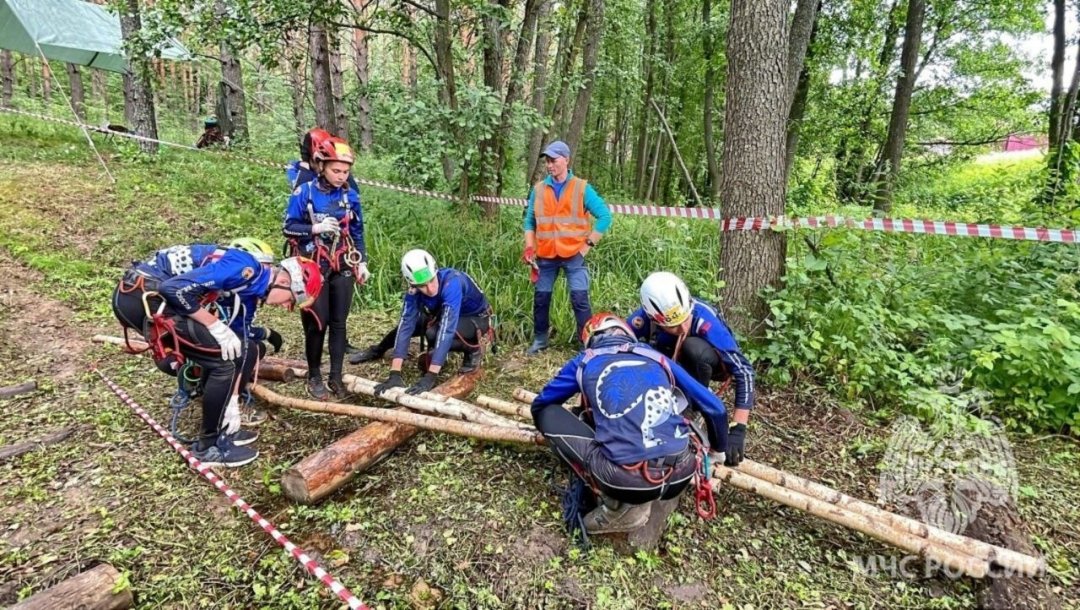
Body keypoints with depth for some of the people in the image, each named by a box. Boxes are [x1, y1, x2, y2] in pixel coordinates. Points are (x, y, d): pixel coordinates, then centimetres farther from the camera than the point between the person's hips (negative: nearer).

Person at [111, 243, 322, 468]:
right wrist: (217, 327, -17)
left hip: (156, 296, 10)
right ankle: (208, 445, 3)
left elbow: (238, 342, 12)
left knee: (246, 351, 7)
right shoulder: (245, 269, -20)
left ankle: (224, 428, 20)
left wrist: (232, 405, 12)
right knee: (223, 359, -14)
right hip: (141, 294, -9)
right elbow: (175, 287, -27)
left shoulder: (249, 294, 9)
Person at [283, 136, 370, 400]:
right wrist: (315, 228, -21)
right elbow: (288, 228, -5)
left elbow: (357, 232, 11)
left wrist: (362, 262, 5)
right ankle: (314, 376, 17)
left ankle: (336, 377, 15)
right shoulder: (304, 192, -7)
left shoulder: (350, 195, 2)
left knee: (339, 322, 5)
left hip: (343, 268, 3)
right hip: (314, 267, -3)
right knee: (317, 323, -1)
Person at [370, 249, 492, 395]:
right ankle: (378, 350, 25)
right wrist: (395, 374, -35)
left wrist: (430, 376, -47)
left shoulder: (451, 283, -38)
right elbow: (405, 326, -27)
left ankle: (474, 350, -5)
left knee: (434, 333, -30)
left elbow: (446, 330, -44)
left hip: (476, 318, -6)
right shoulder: (414, 291, -22)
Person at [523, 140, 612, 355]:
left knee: (580, 300, -6)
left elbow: (605, 216, -2)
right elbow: (530, 221, 14)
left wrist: (589, 243, -6)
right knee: (541, 298, 9)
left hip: (574, 255, -3)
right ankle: (540, 339, 26)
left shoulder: (582, 188, -2)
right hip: (545, 256, 3)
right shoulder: (538, 189, 6)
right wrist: (529, 247, 2)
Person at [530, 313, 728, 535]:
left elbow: (539, 405, 28)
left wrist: (553, 434, 49)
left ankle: (618, 508, 9)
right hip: (681, 474, 5)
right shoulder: (655, 357, 20)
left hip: (628, 480, -4)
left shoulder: (585, 362, 15)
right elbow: (714, 407, 23)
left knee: (547, 414, 14)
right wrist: (718, 449, 42)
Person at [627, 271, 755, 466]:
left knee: (693, 347, -37)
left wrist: (738, 429, -39)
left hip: (706, 361, -3)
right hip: (670, 362, 3)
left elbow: (744, 372, -35)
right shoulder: (642, 319, -32)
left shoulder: (704, 319, -38)